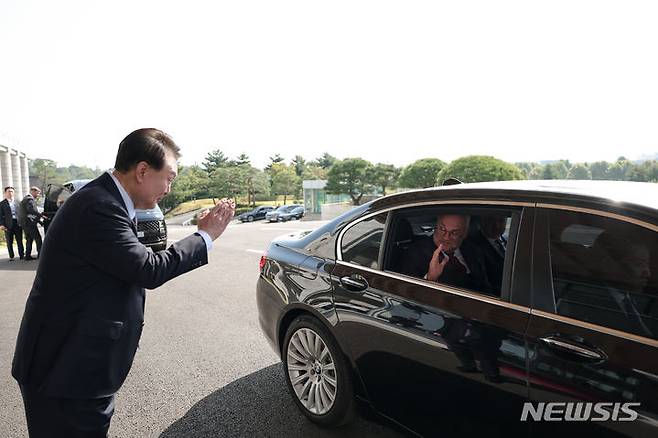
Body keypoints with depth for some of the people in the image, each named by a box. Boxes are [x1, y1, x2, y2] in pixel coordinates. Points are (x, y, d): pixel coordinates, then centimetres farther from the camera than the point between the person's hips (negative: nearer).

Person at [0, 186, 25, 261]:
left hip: (18, 223, 2)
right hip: (8, 225, -2)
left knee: (20, 241, 4)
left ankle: (21, 255, 9)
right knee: (9, 242, 4)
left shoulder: (17, 202, 13)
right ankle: (11, 256, 10)